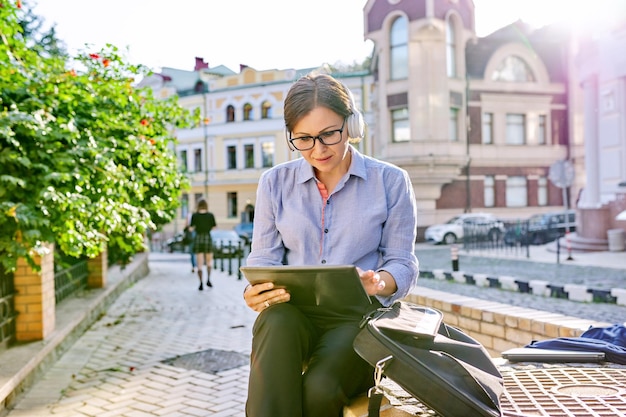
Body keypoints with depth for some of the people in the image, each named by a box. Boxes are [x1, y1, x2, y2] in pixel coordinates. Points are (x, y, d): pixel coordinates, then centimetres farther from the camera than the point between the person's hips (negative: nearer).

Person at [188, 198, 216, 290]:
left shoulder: (194, 215, -3)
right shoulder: (210, 215, -3)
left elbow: (191, 229, -2)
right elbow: (214, 227, 2)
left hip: (198, 239, 0)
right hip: (208, 238, 0)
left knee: (199, 263, 5)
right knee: (209, 260, 19)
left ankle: (201, 284, 0)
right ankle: (208, 279, 5)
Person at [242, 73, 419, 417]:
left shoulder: (391, 182, 4)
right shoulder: (274, 183, 10)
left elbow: (403, 263, 4)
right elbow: (262, 260, 7)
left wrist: (378, 283, -20)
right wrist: (256, 292, -16)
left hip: (359, 313, -1)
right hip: (291, 313, 2)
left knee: (320, 385, -30)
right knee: (276, 323, -35)